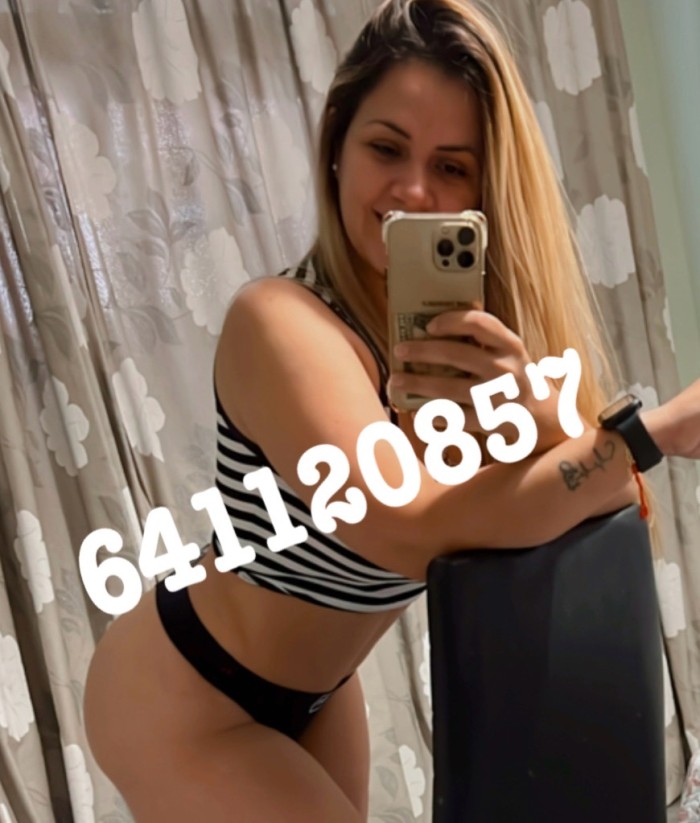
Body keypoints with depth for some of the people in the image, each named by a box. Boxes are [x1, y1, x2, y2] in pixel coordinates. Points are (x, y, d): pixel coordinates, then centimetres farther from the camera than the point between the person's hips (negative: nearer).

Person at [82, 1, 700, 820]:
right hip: (182, 706, -6)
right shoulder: (282, 321, -29)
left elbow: (617, 506, -13)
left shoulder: (478, 326, -9)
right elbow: (420, 532, -40)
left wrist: (532, 409, -33)